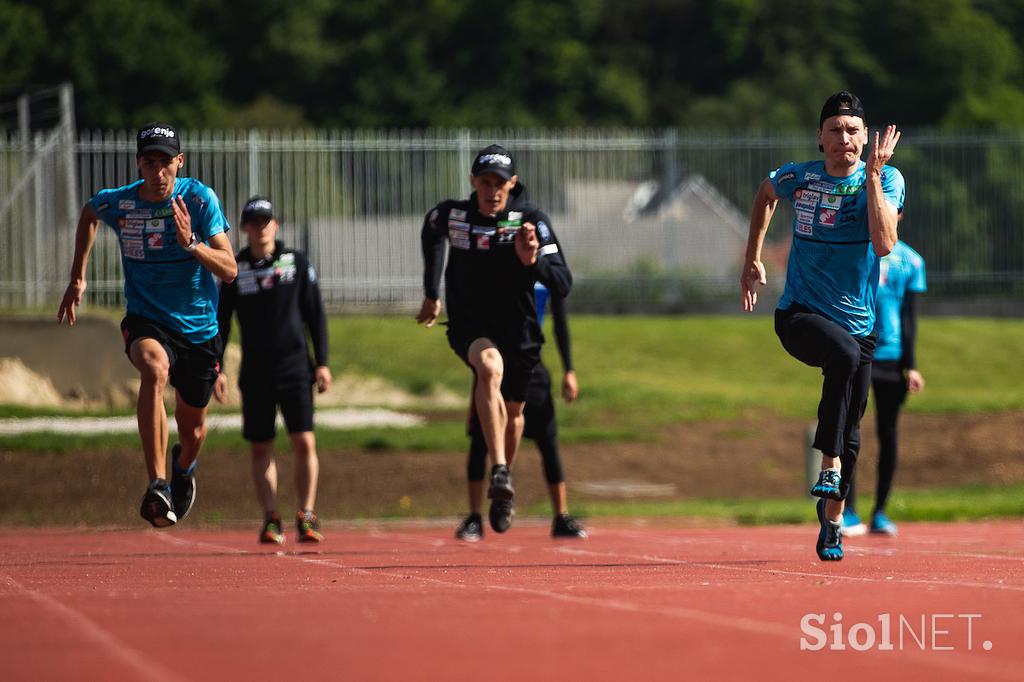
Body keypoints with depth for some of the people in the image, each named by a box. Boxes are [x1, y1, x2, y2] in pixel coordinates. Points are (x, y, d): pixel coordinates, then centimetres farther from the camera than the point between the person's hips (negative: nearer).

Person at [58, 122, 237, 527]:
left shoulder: (201, 199, -13)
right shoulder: (116, 203, -9)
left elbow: (229, 270, -16)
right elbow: (88, 214, 18)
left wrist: (191, 244, -33)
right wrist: (77, 277, 15)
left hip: (199, 327, 1)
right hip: (145, 322, -1)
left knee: (192, 429, 14)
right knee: (155, 369, -37)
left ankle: (184, 466, 54)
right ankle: (157, 485, -42)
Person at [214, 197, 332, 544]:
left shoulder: (297, 262, 3)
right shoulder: (235, 269, 4)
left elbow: (315, 314, 5)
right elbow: (221, 321, 9)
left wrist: (322, 362, 0)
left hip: (295, 367, -1)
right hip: (255, 370, 1)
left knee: (304, 442, -10)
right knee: (261, 448, 3)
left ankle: (306, 516, -5)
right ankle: (270, 519, 9)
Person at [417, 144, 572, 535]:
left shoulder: (531, 221, -15)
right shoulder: (450, 215, -9)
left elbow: (562, 286, -22)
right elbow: (430, 235, 18)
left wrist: (533, 262, -41)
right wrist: (431, 293, 22)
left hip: (519, 331, 1)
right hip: (469, 328, -1)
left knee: (513, 410, 16)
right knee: (490, 366, -34)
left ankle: (504, 484, 45)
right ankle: (499, 472, -44)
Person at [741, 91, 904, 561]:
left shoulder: (886, 180, -7)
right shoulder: (797, 178, -4)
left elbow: (884, 244, -24)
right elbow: (766, 194, 22)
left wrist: (872, 175, -26)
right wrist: (753, 257, 18)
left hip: (858, 323, 2)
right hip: (800, 315, -2)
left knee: (851, 429, 8)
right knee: (844, 355, -36)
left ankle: (832, 515, 31)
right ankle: (829, 464, -31)